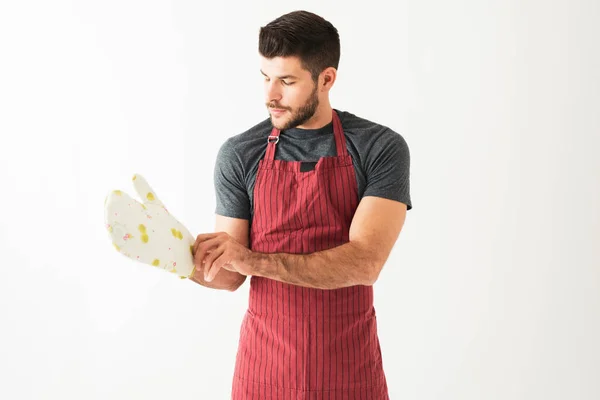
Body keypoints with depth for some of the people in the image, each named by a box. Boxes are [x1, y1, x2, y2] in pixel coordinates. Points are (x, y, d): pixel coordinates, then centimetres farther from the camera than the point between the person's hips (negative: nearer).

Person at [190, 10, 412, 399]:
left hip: (349, 367, -1)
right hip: (264, 365, 1)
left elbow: (365, 262, -20)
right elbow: (231, 274, -1)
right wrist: (190, 264, -23)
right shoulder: (239, 155, -3)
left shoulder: (381, 148, -9)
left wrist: (251, 259, -28)